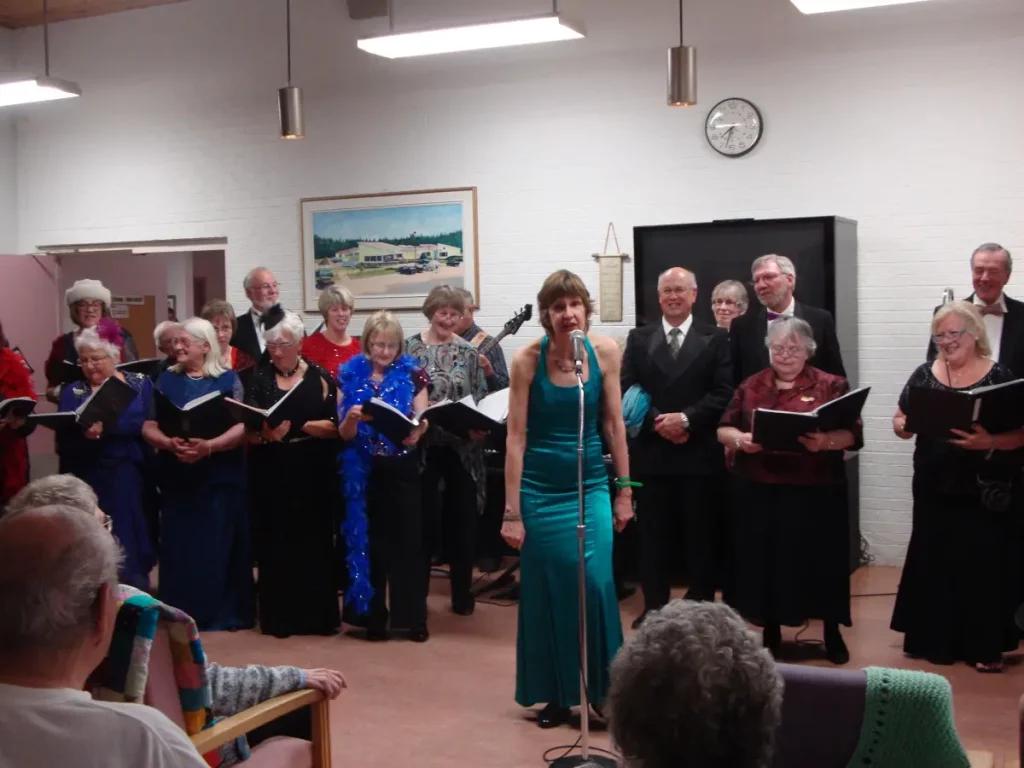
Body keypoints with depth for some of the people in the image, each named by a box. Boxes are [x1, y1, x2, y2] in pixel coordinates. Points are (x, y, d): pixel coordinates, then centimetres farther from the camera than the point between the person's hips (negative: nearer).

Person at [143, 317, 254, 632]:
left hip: (221, 478, -2)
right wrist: (170, 444, -18)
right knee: (180, 546, 2)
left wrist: (209, 446, -25)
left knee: (219, 545, 1)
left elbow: (241, 427, -9)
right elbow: (148, 427, 3)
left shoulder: (228, 379, 0)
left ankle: (225, 613, 11)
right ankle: (183, 613, 13)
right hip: (177, 479, 2)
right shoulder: (167, 380, 8)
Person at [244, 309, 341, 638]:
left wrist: (296, 428, -18)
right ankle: (278, 617, 11)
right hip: (270, 474, 1)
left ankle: (316, 614, 11)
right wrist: (264, 433, -19)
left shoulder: (320, 378, 2)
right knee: (274, 542, 2)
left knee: (313, 542, 1)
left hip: (312, 474, -1)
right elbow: (247, 429, 3)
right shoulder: (259, 378, 7)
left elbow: (334, 426, -5)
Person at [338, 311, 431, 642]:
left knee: (409, 540, 1)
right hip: (364, 471, 1)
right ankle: (373, 617, 17)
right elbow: (344, 434, 0)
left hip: (402, 469, -1)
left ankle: (414, 618, 10)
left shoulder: (412, 374, 2)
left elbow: (420, 422, -3)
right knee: (370, 541, 7)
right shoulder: (350, 376, 3)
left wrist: (418, 429, -26)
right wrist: (351, 418, -21)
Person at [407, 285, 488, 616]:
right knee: (422, 519, 3)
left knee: (463, 518, 7)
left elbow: (481, 399, 4)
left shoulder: (468, 352, 4)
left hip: (462, 447, 2)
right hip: (423, 446, -2)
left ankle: (462, 594, 20)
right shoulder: (410, 348, -1)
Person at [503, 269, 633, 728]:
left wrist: (625, 489, 4)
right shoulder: (527, 359, -10)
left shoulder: (605, 352, -4)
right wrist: (511, 512, -11)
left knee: (596, 584, -7)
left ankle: (603, 689, 12)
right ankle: (554, 695, 20)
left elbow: (614, 424, 3)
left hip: (591, 486, 1)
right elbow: (516, 436, -10)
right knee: (546, 591, 4)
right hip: (540, 489, -1)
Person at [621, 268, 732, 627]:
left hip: (699, 453, -1)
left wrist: (686, 419, -16)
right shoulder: (638, 338, 9)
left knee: (701, 534, 6)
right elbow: (627, 391, 2)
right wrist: (657, 422, -12)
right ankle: (654, 607, 15)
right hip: (651, 452, 1)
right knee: (652, 534, 6)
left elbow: (724, 393, -5)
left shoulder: (716, 338, 4)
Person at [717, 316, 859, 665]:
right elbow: (723, 429, 7)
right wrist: (740, 439, -14)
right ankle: (771, 634, 23)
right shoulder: (751, 386, 10)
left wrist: (825, 441, -24)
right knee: (765, 561, 8)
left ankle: (833, 634, 22)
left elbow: (854, 435, -5)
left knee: (820, 561, 4)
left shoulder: (831, 386, 2)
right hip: (759, 493, 2)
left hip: (815, 493, -2)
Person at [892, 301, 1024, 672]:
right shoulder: (924, 375, 6)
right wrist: (904, 426, -14)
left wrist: (989, 442, -25)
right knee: (933, 560, 7)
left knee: (984, 563, 0)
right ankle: (936, 639, 20)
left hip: (986, 493, -3)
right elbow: (900, 422, 9)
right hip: (935, 489, 3)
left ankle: (985, 645, 11)